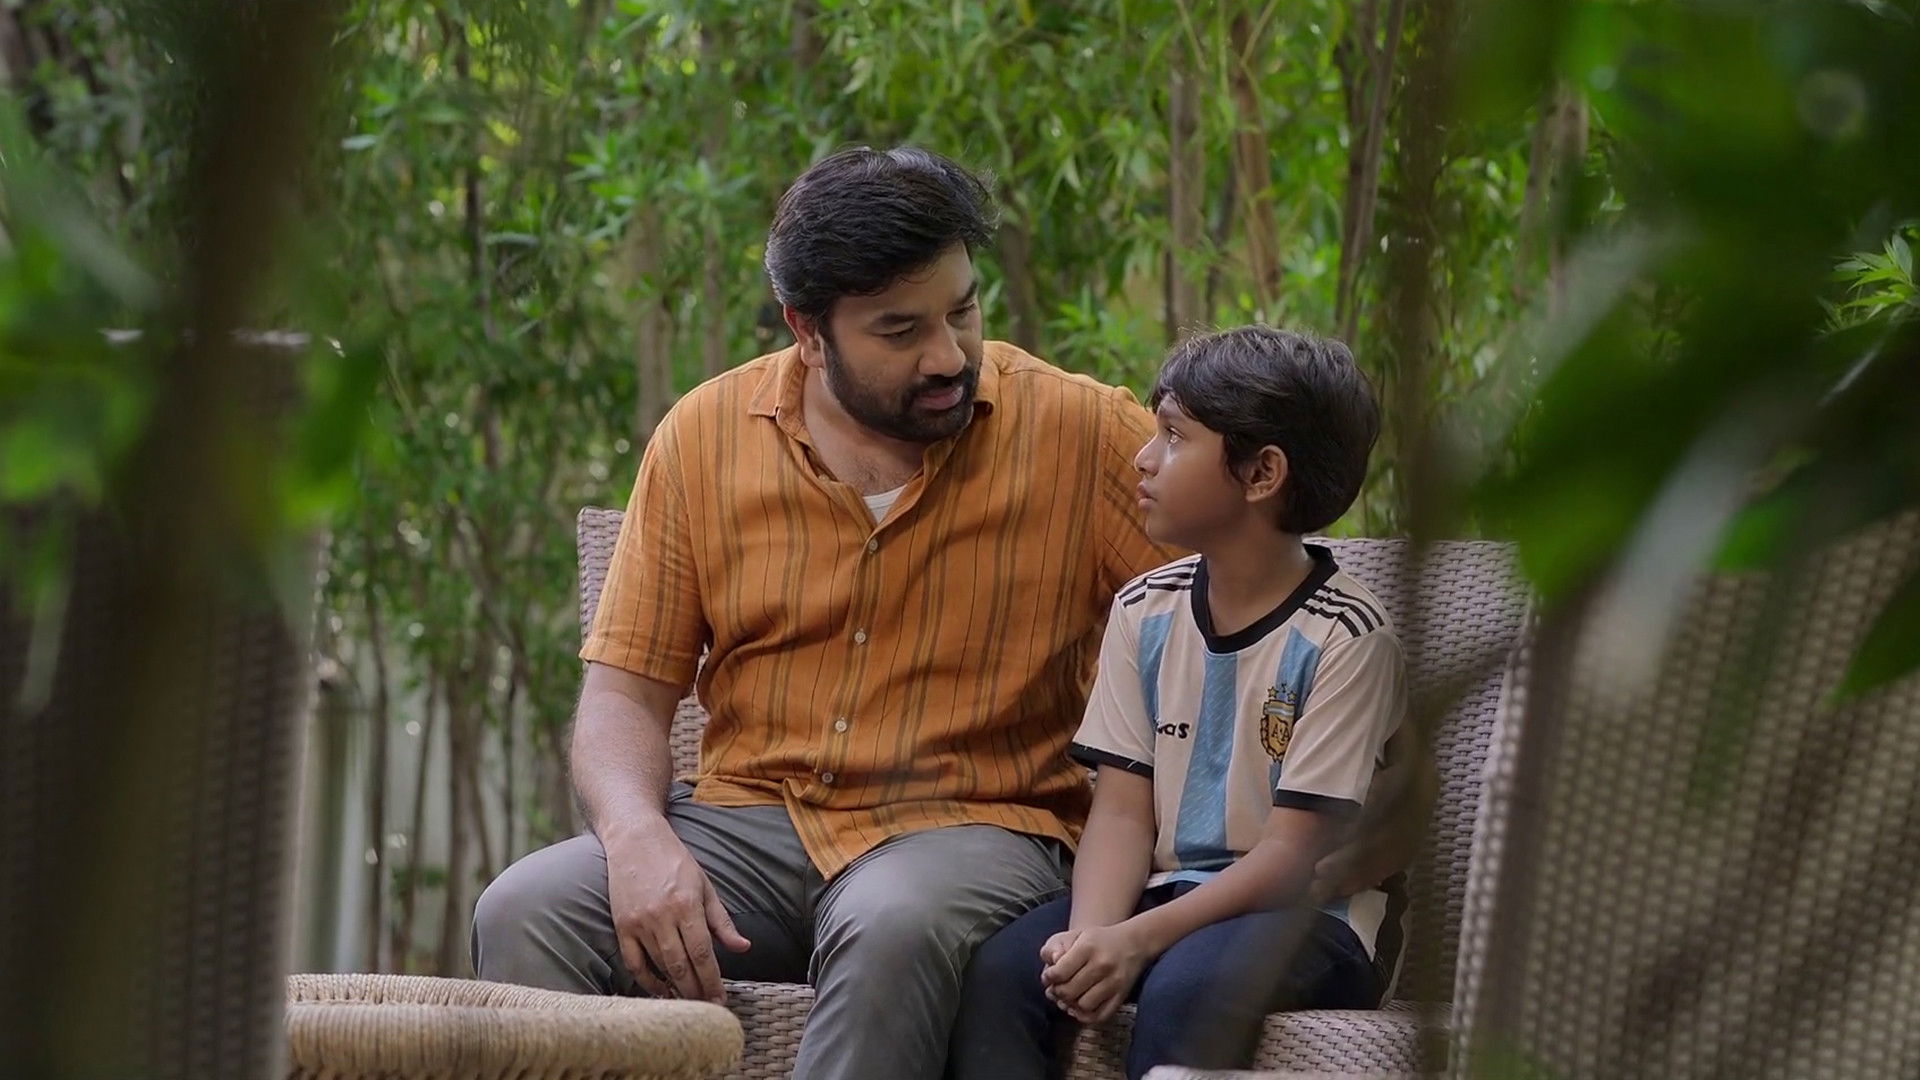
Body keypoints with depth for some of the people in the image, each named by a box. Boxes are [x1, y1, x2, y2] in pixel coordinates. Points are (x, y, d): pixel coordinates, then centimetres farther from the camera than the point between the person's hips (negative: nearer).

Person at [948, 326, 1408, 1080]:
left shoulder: (1344, 637, -11)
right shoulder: (1146, 612, 8)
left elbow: (1295, 850, -15)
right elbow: (1123, 808, 2)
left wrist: (1136, 940, -25)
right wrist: (1091, 934, -19)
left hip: (1308, 914, -6)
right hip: (1170, 891, 6)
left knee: (1187, 986, -37)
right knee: (998, 972, -21)